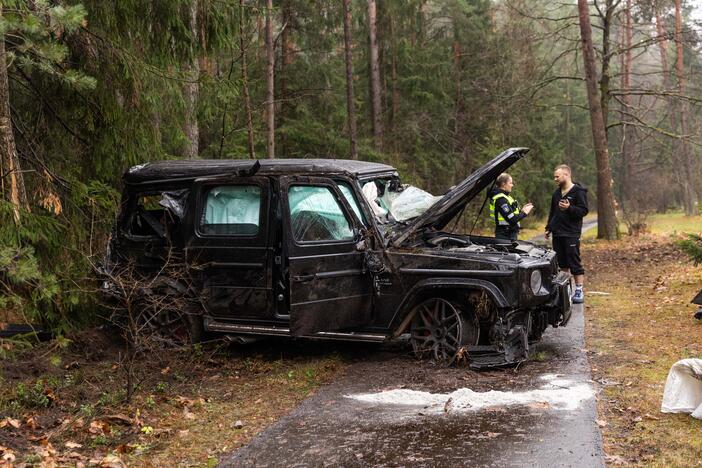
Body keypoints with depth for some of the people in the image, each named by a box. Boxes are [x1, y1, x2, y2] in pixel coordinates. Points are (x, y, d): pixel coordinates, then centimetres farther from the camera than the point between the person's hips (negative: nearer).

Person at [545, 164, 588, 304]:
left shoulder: (578, 192, -7)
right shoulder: (557, 193, 16)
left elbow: (583, 210, -12)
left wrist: (569, 208, -26)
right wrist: (548, 228, 20)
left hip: (571, 234, -7)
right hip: (557, 234, 7)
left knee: (574, 263, -7)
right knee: (562, 263, 11)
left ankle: (579, 291, -4)